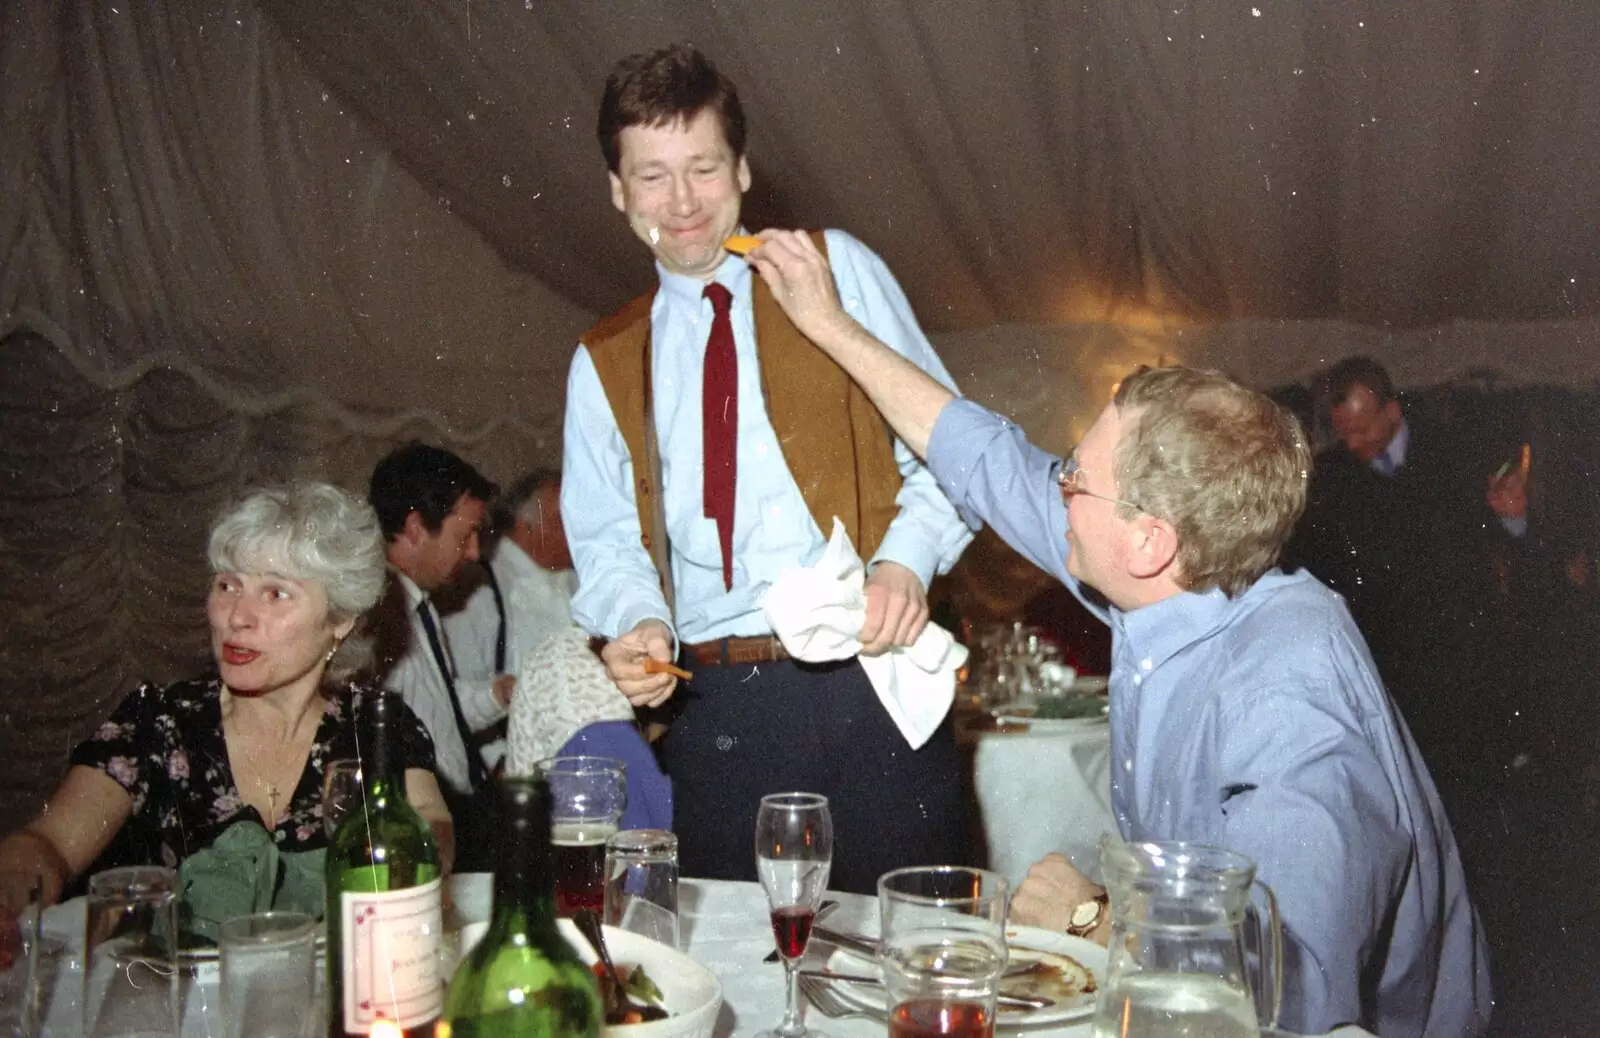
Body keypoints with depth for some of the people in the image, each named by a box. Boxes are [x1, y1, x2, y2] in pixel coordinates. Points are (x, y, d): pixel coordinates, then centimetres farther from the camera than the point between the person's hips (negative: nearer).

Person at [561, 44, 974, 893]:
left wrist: (906, 561, -14)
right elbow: (606, 540, 13)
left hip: (870, 673, -2)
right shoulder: (604, 364, 14)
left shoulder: (836, 268, 7)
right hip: (719, 709, 2)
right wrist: (637, 622, -8)